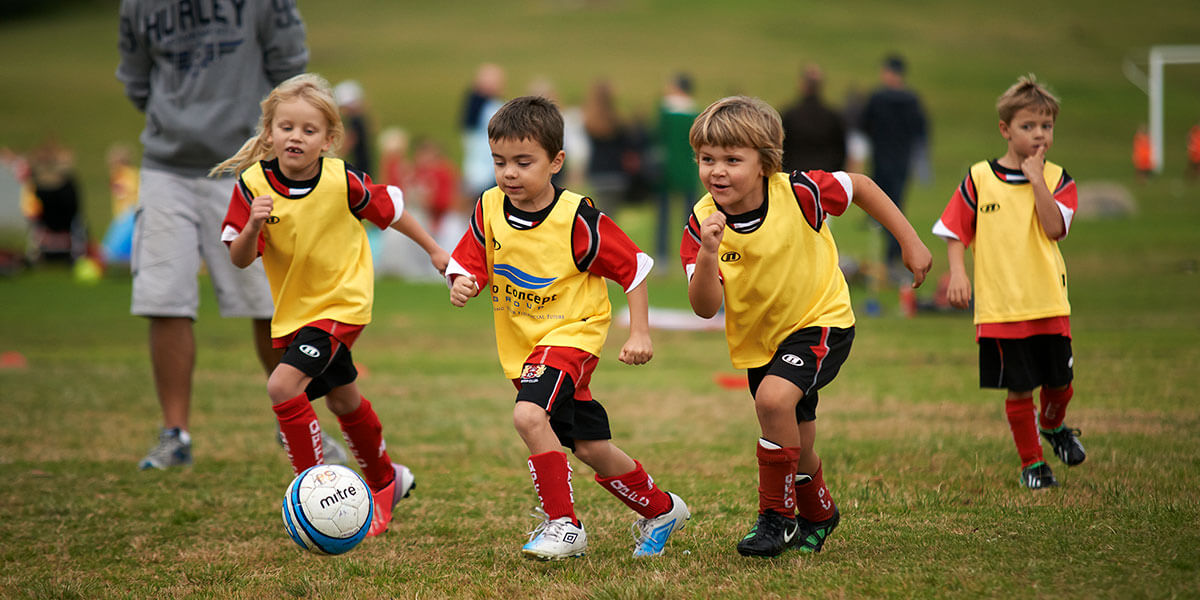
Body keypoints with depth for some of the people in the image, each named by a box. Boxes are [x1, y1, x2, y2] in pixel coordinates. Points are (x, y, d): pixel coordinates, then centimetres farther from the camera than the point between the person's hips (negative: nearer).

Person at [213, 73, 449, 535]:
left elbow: (388, 210, -2)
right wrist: (253, 226, -35)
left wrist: (433, 249, 10)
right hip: (293, 309, 5)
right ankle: (385, 482, 47)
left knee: (284, 385, -24)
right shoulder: (252, 184, -15)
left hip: (342, 302, -5)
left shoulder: (342, 181, -20)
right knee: (342, 400, 24)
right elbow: (239, 259, -14)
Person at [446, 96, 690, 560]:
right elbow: (466, 263, 2)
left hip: (571, 333, -6)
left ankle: (563, 523, -16)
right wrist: (462, 285, -21)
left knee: (528, 415, -29)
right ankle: (660, 509, 35)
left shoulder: (578, 219, -18)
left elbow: (634, 266, -9)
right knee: (591, 448, 13)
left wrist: (640, 334, -12)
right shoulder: (490, 209, -5)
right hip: (521, 346, 6)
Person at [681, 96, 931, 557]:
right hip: (758, 338, 4)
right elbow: (706, 308, -22)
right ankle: (819, 513, 48)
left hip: (821, 318, -4)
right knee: (795, 447, 15)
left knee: (773, 397, -30)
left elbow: (860, 186, -6)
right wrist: (708, 254, -40)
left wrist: (910, 243, -3)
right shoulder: (702, 222, -17)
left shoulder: (798, 193, -24)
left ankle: (777, 515, -12)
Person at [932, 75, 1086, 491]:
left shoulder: (1057, 179, 3)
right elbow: (955, 232, 6)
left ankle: (1052, 425, 41)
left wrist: (1036, 177, -14)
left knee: (1058, 381, 7)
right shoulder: (979, 179, 1)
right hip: (1000, 305, -1)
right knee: (1018, 388, 2)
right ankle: (1031, 463, 19)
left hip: (1049, 301, 1)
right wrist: (958, 273, -8)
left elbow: (1054, 228, -13)